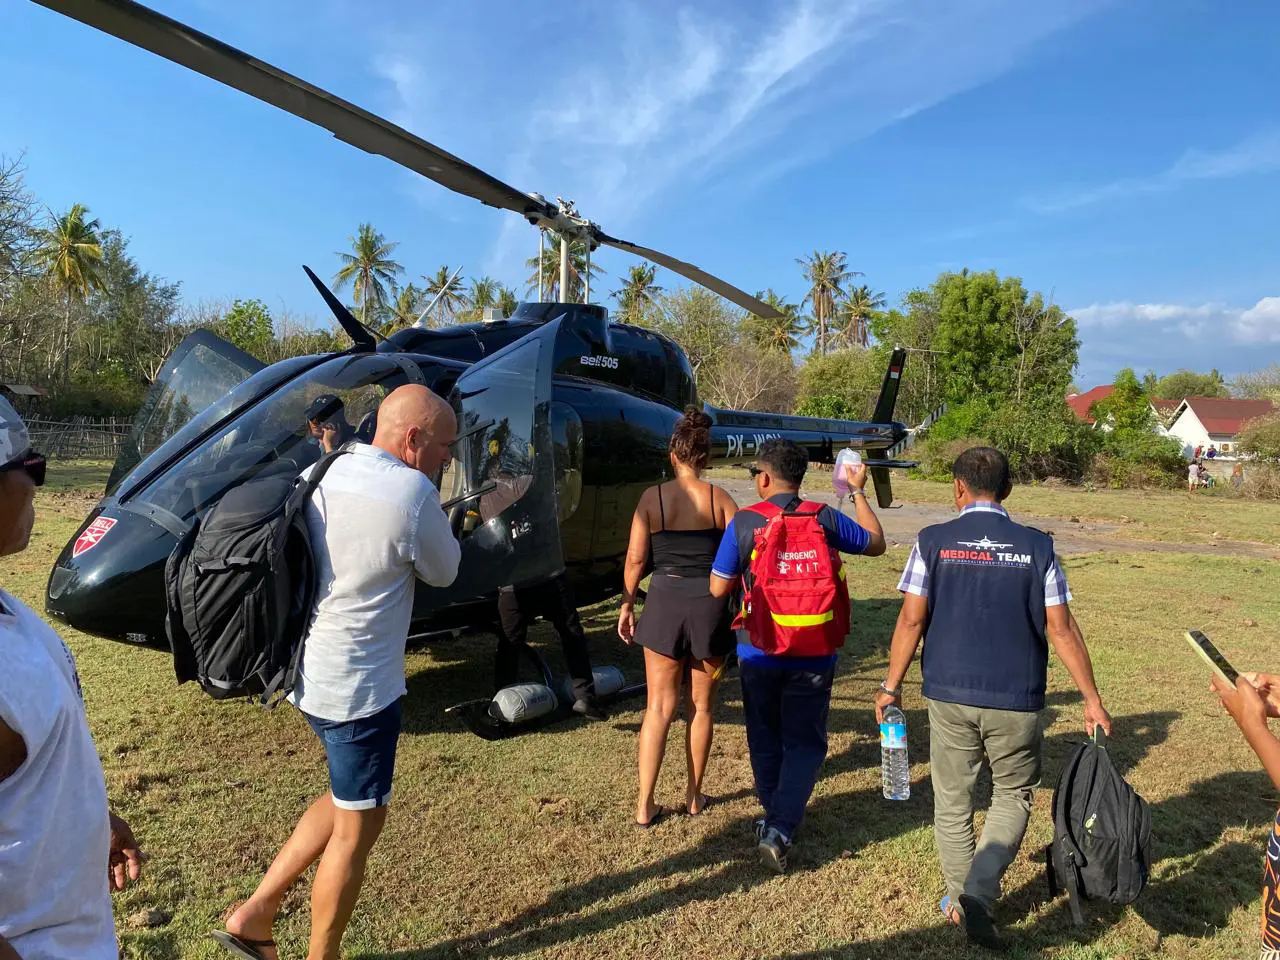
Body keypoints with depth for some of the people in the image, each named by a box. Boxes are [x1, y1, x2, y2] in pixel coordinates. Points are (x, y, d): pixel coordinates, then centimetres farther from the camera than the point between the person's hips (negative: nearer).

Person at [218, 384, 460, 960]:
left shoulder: (319, 475, -1)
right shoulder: (411, 493, -23)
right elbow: (444, 573, -6)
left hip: (310, 670, 8)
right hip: (359, 687, -8)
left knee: (345, 800, 27)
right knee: (358, 825, 13)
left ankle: (255, 914, 32)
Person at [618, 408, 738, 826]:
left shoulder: (652, 497, -4)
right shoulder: (720, 499, -3)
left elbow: (636, 558, -3)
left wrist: (627, 604, 8)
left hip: (664, 602, 0)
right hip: (710, 606, 0)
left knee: (659, 707, 10)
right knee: (700, 706, 15)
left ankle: (645, 805, 13)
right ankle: (694, 796, 28)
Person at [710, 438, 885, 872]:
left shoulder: (743, 522, -10)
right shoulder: (825, 518, -6)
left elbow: (719, 588, -6)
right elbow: (876, 543, 11)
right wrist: (858, 491, 20)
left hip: (758, 653, 0)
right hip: (813, 656, 0)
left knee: (765, 739, 20)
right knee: (804, 742, 11)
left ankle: (773, 819, 31)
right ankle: (780, 831, 0)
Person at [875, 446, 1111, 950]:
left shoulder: (933, 541, -5)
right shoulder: (1036, 546, -3)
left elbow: (911, 619, -7)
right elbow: (1061, 629, -3)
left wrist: (892, 685, 3)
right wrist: (1091, 699, 6)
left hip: (949, 695, 0)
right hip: (1017, 700, 0)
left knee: (952, 800, 17)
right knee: (1013, 795, 18)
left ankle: (959, 901, 29)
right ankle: (979, 892, 3)